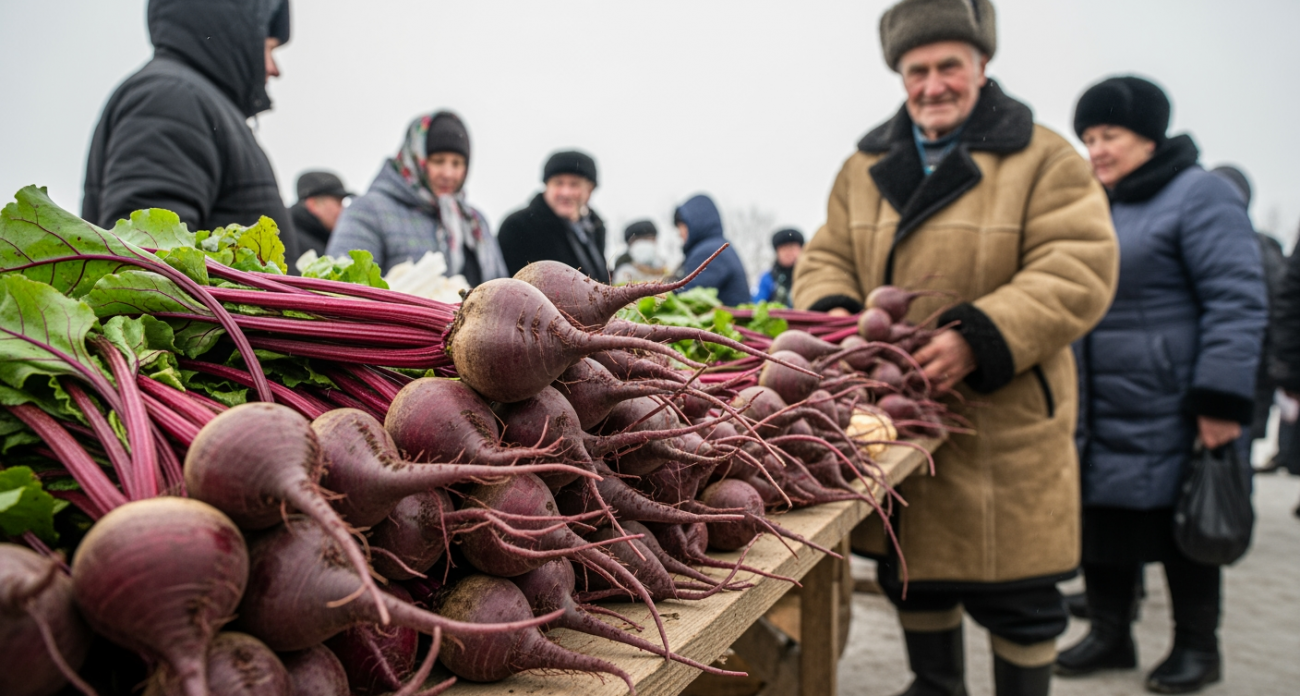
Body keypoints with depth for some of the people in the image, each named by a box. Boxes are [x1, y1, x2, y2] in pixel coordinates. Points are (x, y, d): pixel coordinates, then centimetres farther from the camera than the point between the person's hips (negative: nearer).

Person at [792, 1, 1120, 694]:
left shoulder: (1044, 160, -5)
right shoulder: (866, 168, 10)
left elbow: (1076, 273, -14)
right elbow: (827, 257, 12)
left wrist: (978, 340, -27)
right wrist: (832, 311, -11)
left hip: (1004, 425, -4)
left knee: (1016, 594, 7)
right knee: (911, 573, 19)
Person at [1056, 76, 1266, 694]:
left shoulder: (1198, 195, -9)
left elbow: (1237, 302, -16)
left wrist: (1221, 400, -22)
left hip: (1169, 413, -6)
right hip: (1100, 415, 7)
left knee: (1181, 527, 6)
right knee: (1101, 522, 10)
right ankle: (1109, 634, 25)